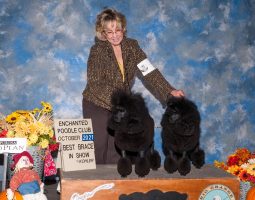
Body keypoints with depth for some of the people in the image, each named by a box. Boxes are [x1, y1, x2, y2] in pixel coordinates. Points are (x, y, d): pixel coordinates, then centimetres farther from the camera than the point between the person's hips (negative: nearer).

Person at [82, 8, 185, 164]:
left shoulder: (132, 46, -2)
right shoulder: (98, 50, -14)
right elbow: (95, 84, -20)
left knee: (117, 151, 3)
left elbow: (149, 71, -7)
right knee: (98, 148, 0)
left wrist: (170, 91, -20)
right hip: (97, 105, -3)